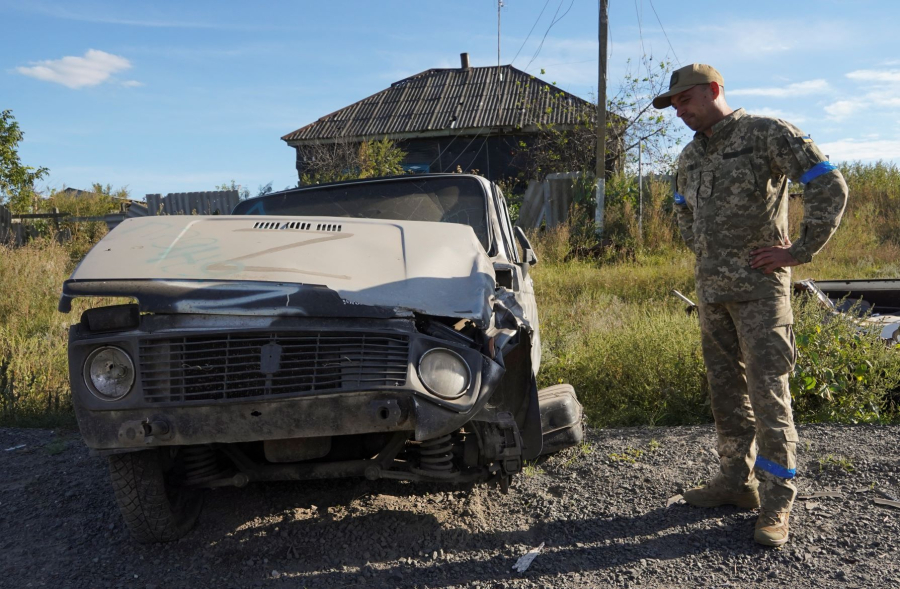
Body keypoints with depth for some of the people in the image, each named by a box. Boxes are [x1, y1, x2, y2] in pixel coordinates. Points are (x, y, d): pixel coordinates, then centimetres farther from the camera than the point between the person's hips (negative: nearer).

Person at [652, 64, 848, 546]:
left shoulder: (767, 134, -7)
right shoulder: (690, 156, 14)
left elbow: (830, 186, -12)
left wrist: (800, 251, -12)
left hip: (759, 287, -7)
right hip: (710, 288, 7)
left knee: (768, 393, -6)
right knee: (725, 390, 12)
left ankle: (776, 503, 4)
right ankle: (737, 480, 25)